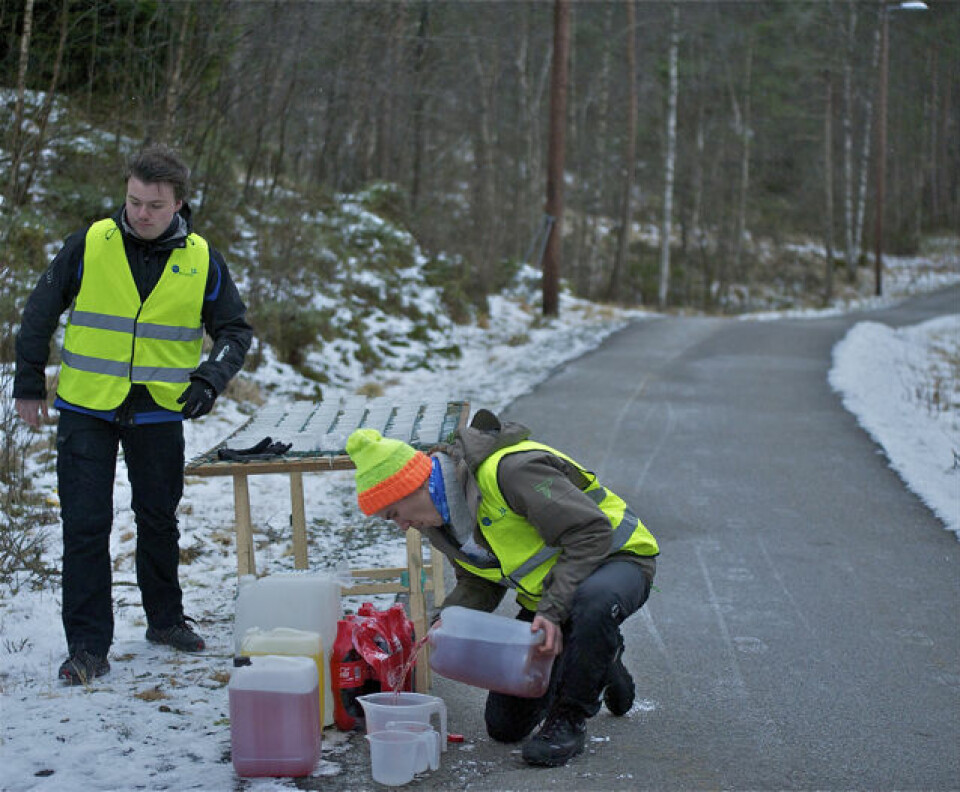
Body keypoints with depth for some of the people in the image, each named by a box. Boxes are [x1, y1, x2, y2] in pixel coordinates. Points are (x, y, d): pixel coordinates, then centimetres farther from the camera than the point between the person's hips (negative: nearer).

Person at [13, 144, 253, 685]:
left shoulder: (202, 260, -2)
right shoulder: (89, 245, -6)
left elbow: (235, 330, 6)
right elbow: (40, 313, 5)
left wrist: (210, 379, -12)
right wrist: (29, 385, 7)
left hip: (159, 412, 2)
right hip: (87, 409, -1)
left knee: (159, 521, 15)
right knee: (86, 525, -4)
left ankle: (166, 618, 34)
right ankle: (88, 645, 3)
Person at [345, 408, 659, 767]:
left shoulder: (508, 469, -31)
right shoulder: (442, 516, -3)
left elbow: (591, 532, -32)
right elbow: (479, 584, 7)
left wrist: (553, 609, -35)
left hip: (617, 559, -8)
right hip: (547, 592, 8)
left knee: (594, 601, -45)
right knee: (505, 725, 3)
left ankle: (569, 719, -20)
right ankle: (598, 661, 26)